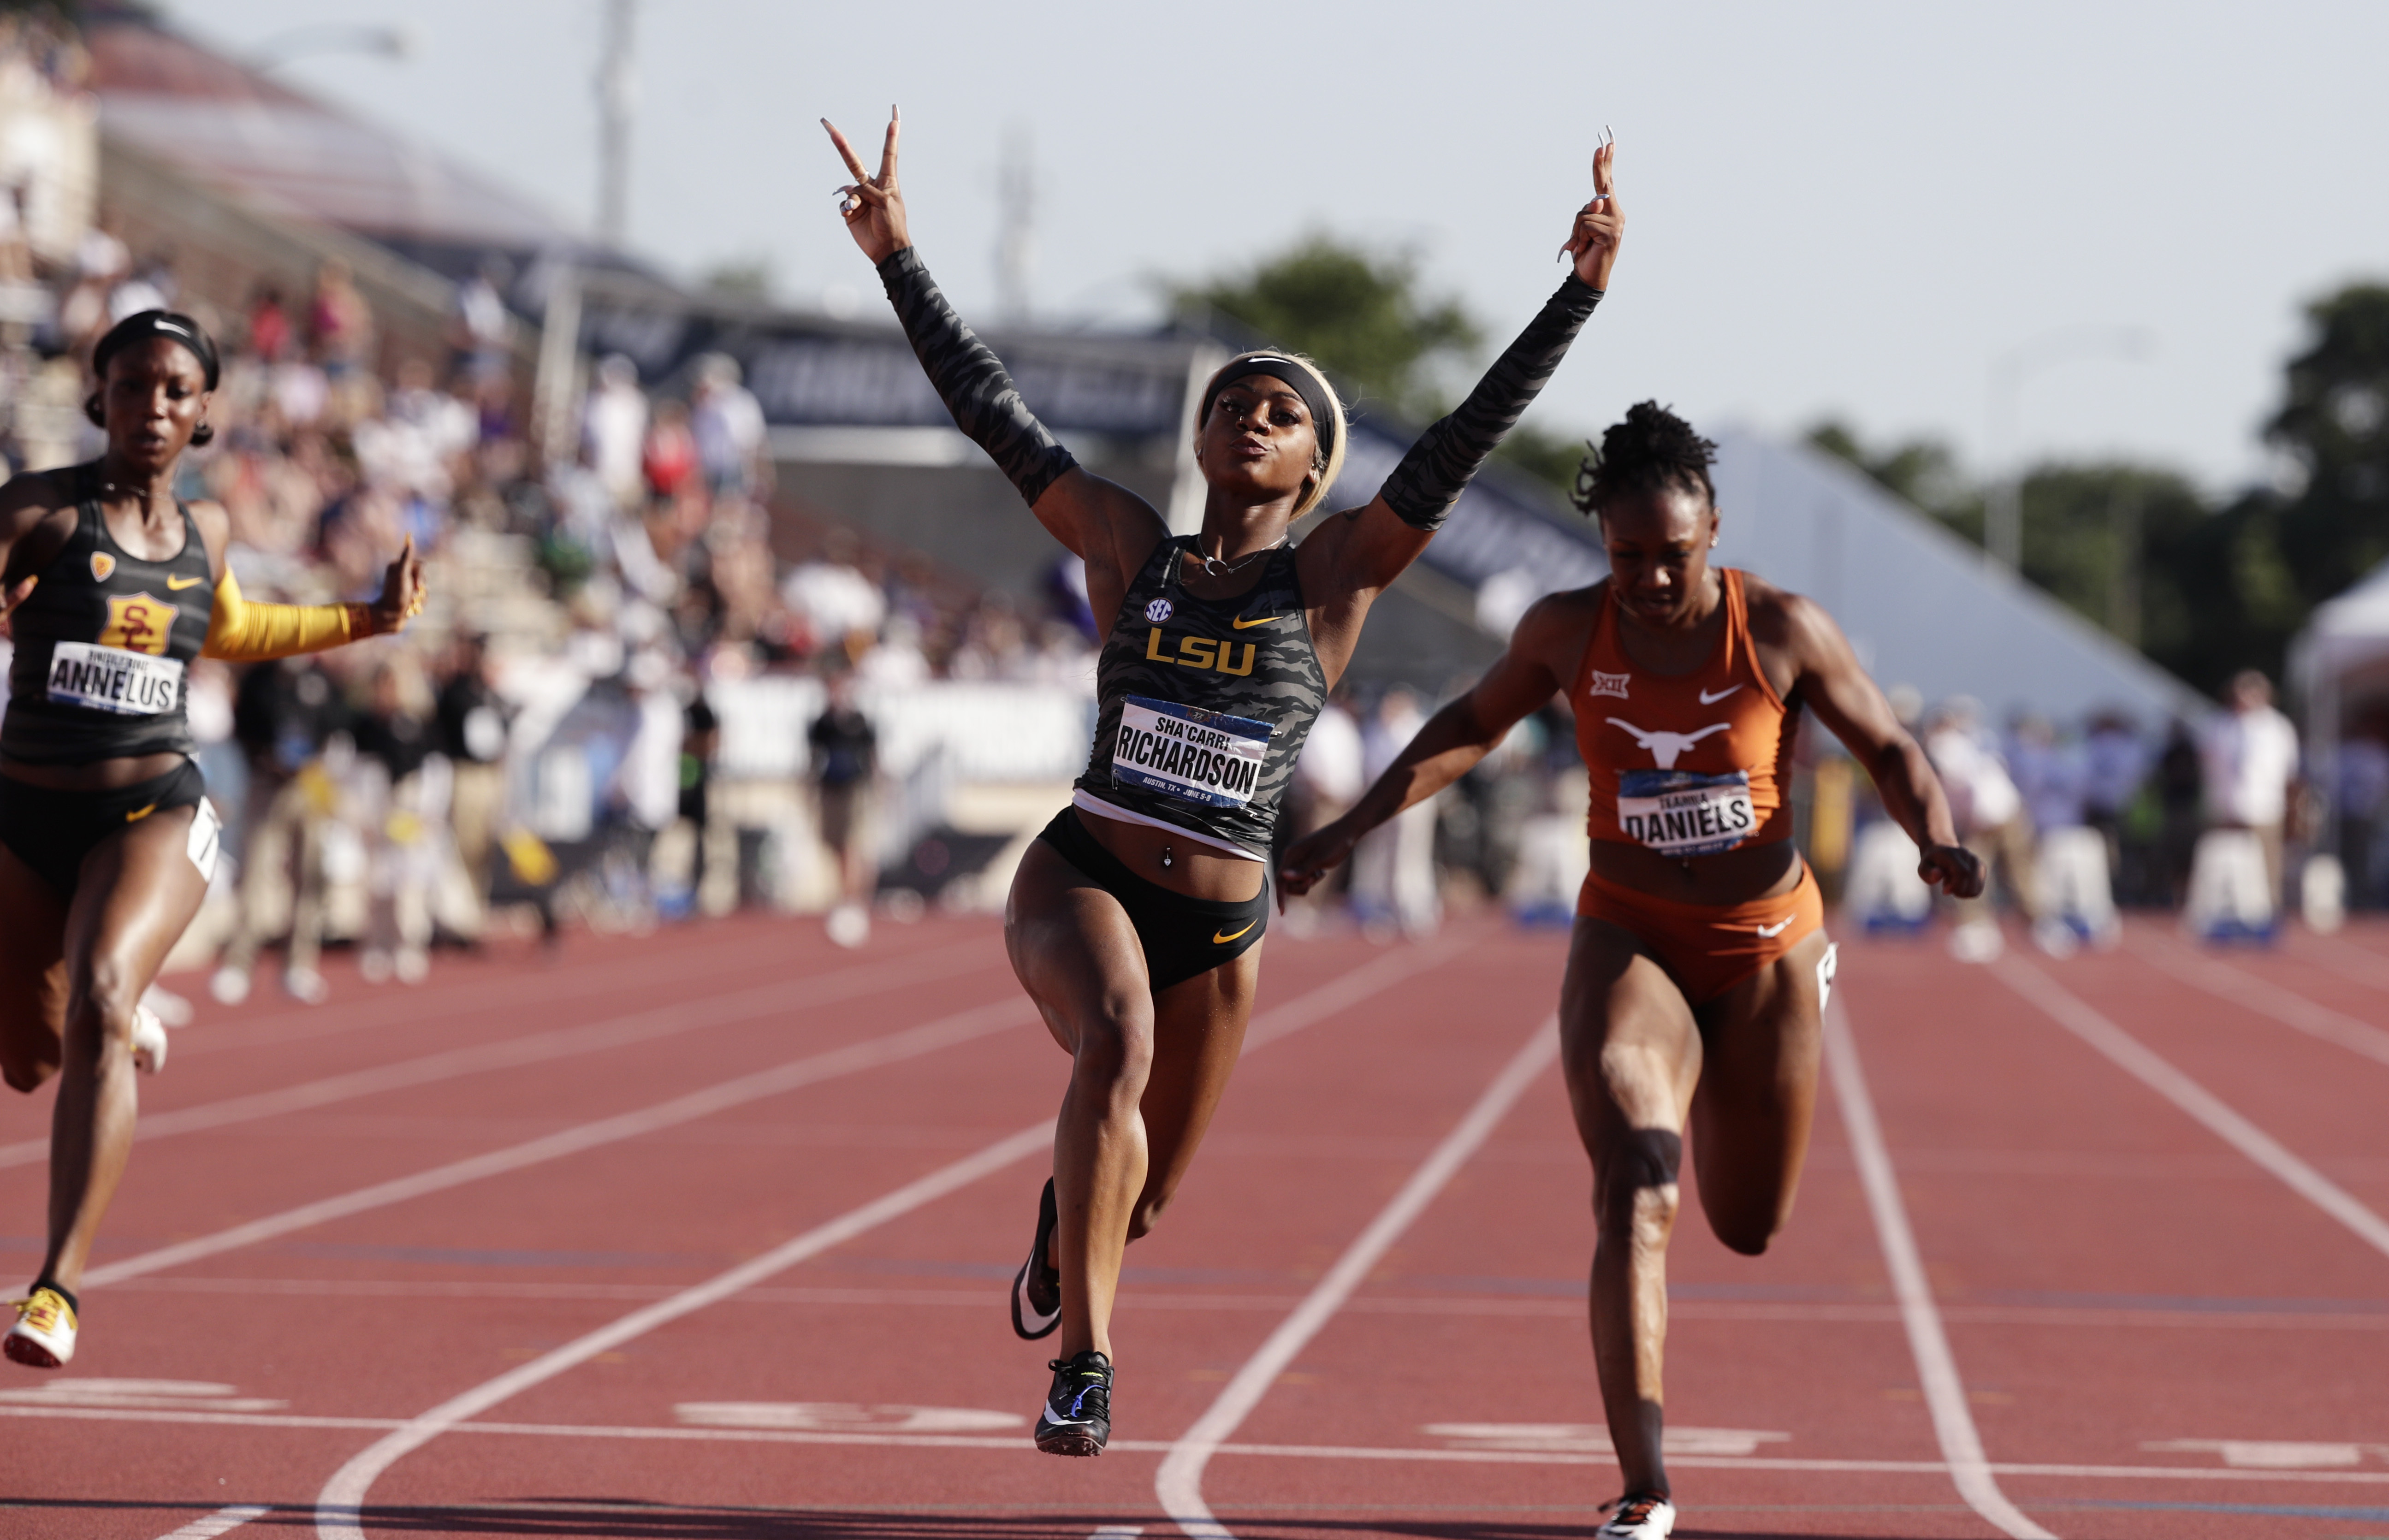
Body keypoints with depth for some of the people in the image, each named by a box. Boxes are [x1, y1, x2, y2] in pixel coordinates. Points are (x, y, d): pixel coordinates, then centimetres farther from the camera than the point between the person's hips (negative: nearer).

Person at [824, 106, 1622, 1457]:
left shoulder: (1338, 578, 1)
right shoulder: (1130, 546, 3)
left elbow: (1469, 437, -5)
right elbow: (996, 414, 3)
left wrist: (1582, 293, -11)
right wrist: (899, 258, 1)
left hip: (1223, 925, 2)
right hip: (1081, 878, -2)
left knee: (1141, 1201, 14)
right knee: (1119, 1044, -35)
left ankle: (1065, 1223, 55)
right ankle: (1084, 1365, -35)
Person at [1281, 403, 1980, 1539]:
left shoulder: (1783, 631, -12)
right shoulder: (1566, 632, -8)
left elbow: (1888, 749, -1)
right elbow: (1472, 727, 11)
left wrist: (1937, 842, -21)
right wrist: (1350, 832, 6)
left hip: (1763, 945, 1)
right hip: (1630, 943, -1)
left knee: (1749, 1227, 18)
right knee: (1633, 1197, -24)